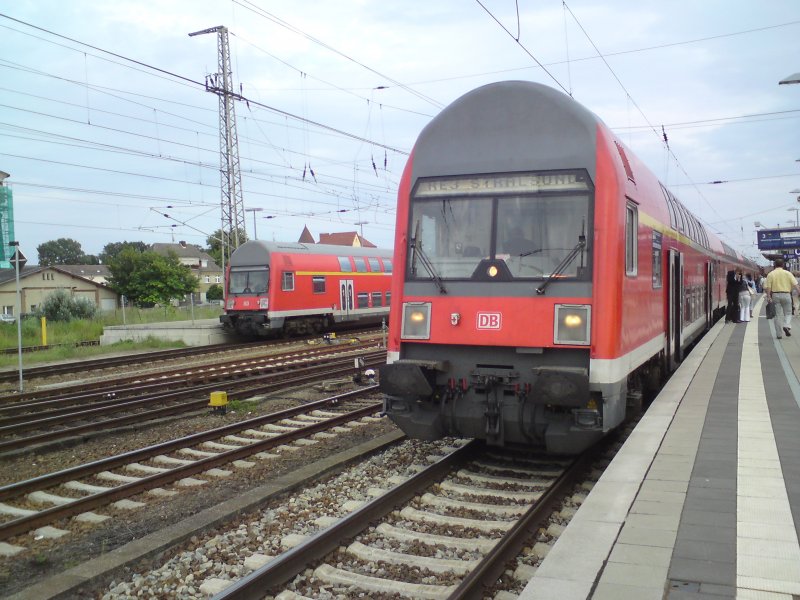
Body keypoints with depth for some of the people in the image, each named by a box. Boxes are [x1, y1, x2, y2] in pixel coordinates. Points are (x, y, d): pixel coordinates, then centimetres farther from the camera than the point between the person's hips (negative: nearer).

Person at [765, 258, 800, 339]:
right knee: (788, 313, 13)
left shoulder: (771, 274, 3)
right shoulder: (788, 273, 3)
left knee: (777, 314, 4)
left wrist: (768, 296, -5)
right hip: (786, 294, 0)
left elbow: (767, 287, -6)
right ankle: (786, 326, -14)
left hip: (775, 295, 0)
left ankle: (778, 334, 5)